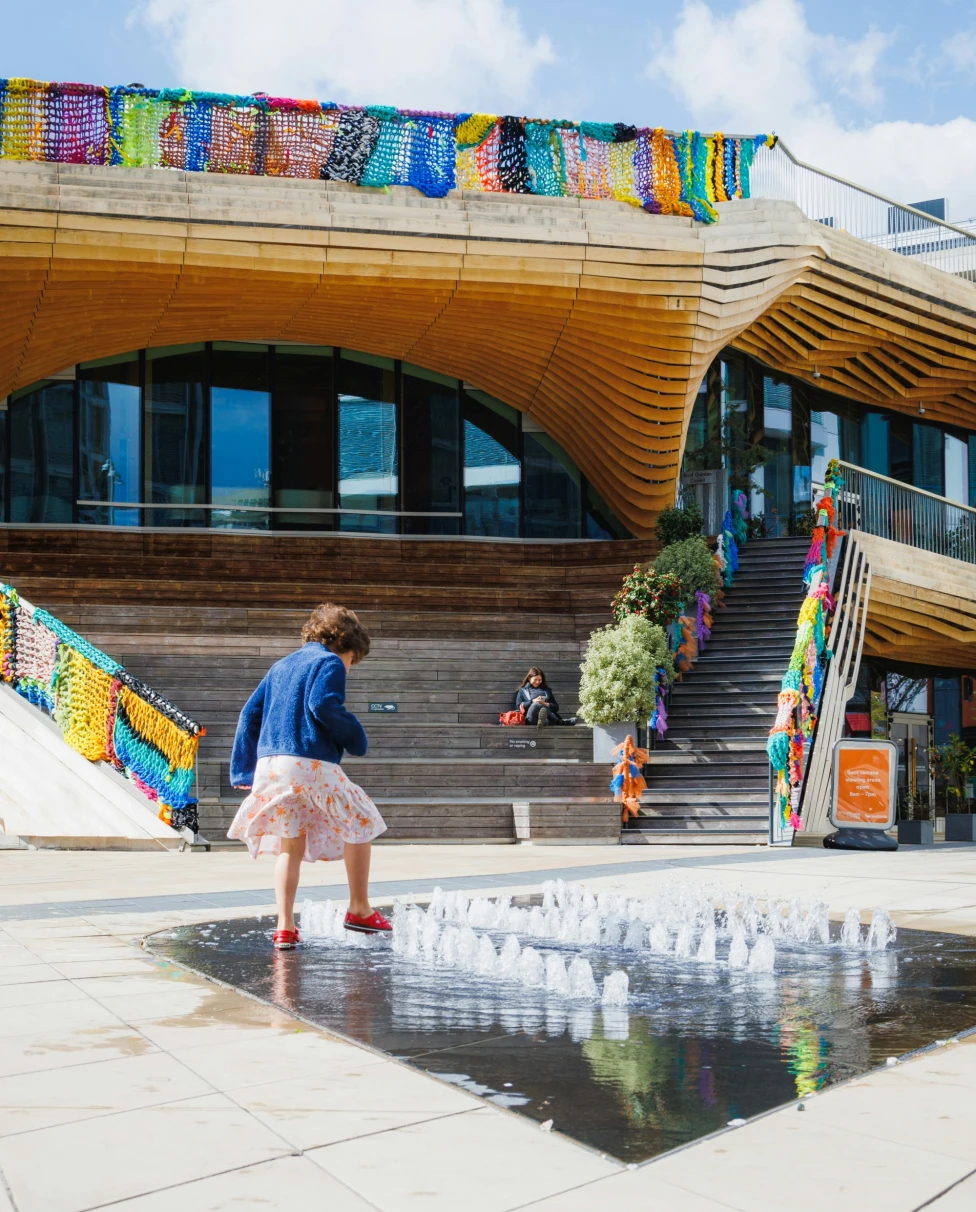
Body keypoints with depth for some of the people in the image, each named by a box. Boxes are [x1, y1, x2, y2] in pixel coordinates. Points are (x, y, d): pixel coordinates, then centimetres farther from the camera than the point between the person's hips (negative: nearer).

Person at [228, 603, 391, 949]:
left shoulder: (280, 666, 24)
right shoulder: (330, 662, 1)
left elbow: (250, 713, 20)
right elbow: (323, 705, -17)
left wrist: (243, 769, 19)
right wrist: (355, 738, -3)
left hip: (270, 764, 7)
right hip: (312, 764, -6)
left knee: (290, 847, 14)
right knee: (360, 824, 14)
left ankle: (285, 927, 4)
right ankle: (359, 910, 17)